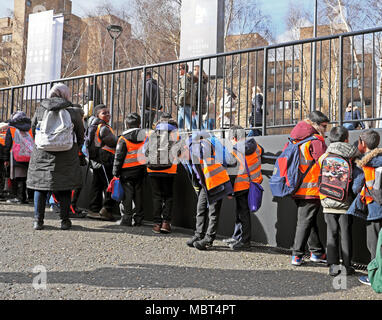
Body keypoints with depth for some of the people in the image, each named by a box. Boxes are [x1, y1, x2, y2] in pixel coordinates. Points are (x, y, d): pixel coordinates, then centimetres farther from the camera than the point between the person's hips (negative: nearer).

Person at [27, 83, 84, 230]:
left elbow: (33, 130, 11)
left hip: (42, 155, 2)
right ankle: (65, 220, 12)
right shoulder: (73, 112, -5)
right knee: (64, 188, 8)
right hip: (66, 156, -1)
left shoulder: (40, 109, 1)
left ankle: (38, 220, 14)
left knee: (40, 186, 11)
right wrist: (75, 149, 20)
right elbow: (80, 136, 4)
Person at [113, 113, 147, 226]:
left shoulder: (123, 139, -10)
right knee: (138, 195, 11)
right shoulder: (145, 137, 3)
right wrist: (145, 169, 18)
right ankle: (138, 218, 16)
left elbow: (118, 157, -9)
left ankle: (126, 219, 3)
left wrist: (116, 172, -1)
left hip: (127, 172, -4)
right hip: (140, 171, 5)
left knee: (127, 195, 1)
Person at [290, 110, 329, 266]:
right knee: (305, 221, -2)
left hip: (297, 188, 8)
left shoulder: (295, 140, 13)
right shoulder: (316, 141, -12)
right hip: (311, 190, -8)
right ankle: (297, 255, 2)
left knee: (309, 220, 16)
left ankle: (317, 252, 25)